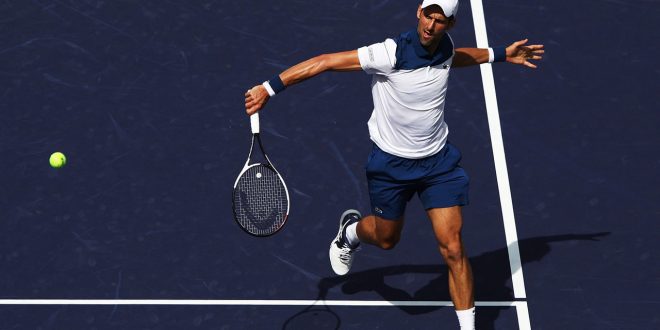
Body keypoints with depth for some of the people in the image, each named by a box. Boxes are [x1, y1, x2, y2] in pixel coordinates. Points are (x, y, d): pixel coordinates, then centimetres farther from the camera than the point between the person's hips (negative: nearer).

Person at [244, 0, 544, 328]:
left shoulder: (445, 46, -6)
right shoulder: (391, 53, -26)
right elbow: (325, 61, -24)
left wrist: (501, 54, 23)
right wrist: (269, 88, -27)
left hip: (439, 161, 3)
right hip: (391, 163, -3)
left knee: (453, 248, -4)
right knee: (386, 239, 18)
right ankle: (351, 229, 55)